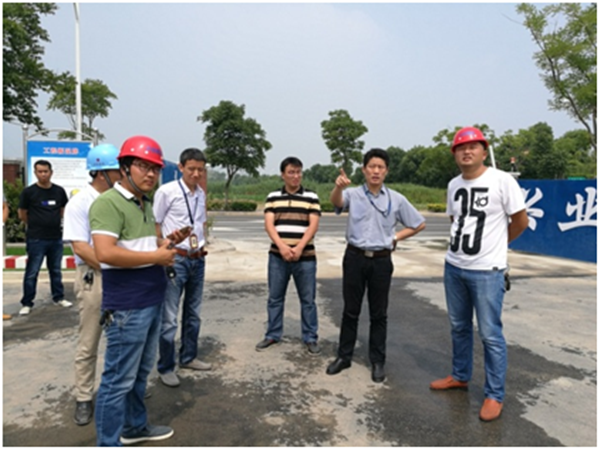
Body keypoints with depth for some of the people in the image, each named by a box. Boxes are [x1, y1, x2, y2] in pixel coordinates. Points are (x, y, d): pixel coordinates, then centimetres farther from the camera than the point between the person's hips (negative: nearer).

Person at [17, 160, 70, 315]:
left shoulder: (59, 191, 3)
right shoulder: (28, 192, -6)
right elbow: (22, 214, 3)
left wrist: (53, 222, 11)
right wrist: (36, 225, 10)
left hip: (56, 238, 4)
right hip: (36, 239, -3)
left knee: (56, 270, 15)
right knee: (32, 272, 2)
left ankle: (58, 297, 27)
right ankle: (27, 303, 12)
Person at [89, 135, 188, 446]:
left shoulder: (145, 203, 15)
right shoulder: (108, 203, -16)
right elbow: (106, 253, -27)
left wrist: (167, 243, 6)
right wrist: (156, 256, -20)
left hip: (151, 301, 10)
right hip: (126, 306, -9)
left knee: (140, 372, 22)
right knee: (119, 378, 3)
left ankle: (135, 427, 39)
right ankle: (108, 443, 19)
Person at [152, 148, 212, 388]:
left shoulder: (201, 194, 8)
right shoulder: (166, 191, -11)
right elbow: (155, 225, -8)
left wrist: (201, 246, 10)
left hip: (198, 259, 7)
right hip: (175, 259, -7)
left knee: (193, 313, 17)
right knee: (169, 317, -2)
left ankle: (188, 357, 33)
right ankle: (165, 367, 15)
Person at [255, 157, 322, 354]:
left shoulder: (312, 197, 3)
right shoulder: (273, 197, 6)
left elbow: (313, 225, -5)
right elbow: (268, 224, -4)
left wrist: (299, 248, -18)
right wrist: (282, 246, -19)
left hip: (305, 256, -1)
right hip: (277, 256, 1)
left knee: (308, 299, 6)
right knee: (275, 298, 10)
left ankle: (311, 338, 19)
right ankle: (272, 335, 25)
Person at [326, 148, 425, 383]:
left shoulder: (397, 199, 2)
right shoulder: (353, 194, -3)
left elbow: (419, 224, 11)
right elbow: (336, 201, -26)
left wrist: (395, 237, 1)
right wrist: (339, 186, -49)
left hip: (381, 261, 1)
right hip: (355, 258, -1)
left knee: (378, 314, 9)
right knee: (350, 311, 10)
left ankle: (377, 361, 23)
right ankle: (344, 356, 24)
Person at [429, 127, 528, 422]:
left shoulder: (502, 180, -12)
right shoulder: (453, 185, 6)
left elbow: (520, 222, -4)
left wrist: (494, 244, 8)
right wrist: (462, 242, 11)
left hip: (487, 271, -6)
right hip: (453, 267, 6)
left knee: (490, 335, 2)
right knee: (459, 327, 18)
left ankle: (494, 396, 18)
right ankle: (460, 376, 37)